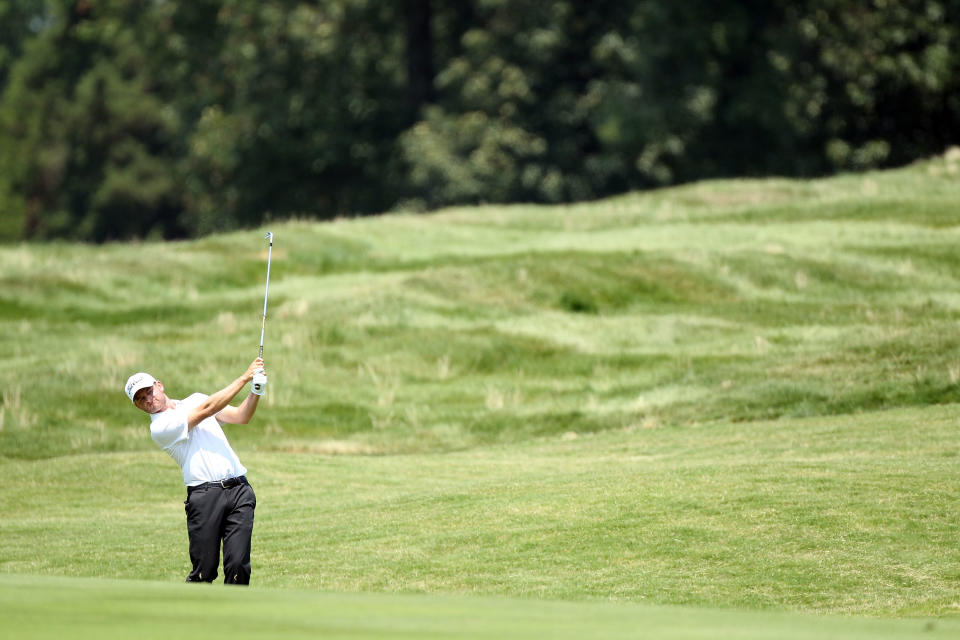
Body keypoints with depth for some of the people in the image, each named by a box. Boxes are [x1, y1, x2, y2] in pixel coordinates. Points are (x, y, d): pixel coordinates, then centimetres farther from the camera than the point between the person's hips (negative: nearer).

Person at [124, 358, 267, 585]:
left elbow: (240, 417, 14)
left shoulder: (195, 399, 20)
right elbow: (206, 410, -8)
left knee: (238, 566, -7)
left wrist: (256, 391, -5)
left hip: (239, 489, 4)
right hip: (205, 495, -4)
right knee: (204, 570, -7)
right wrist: (244, 378, -6)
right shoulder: (160, 427, -2)